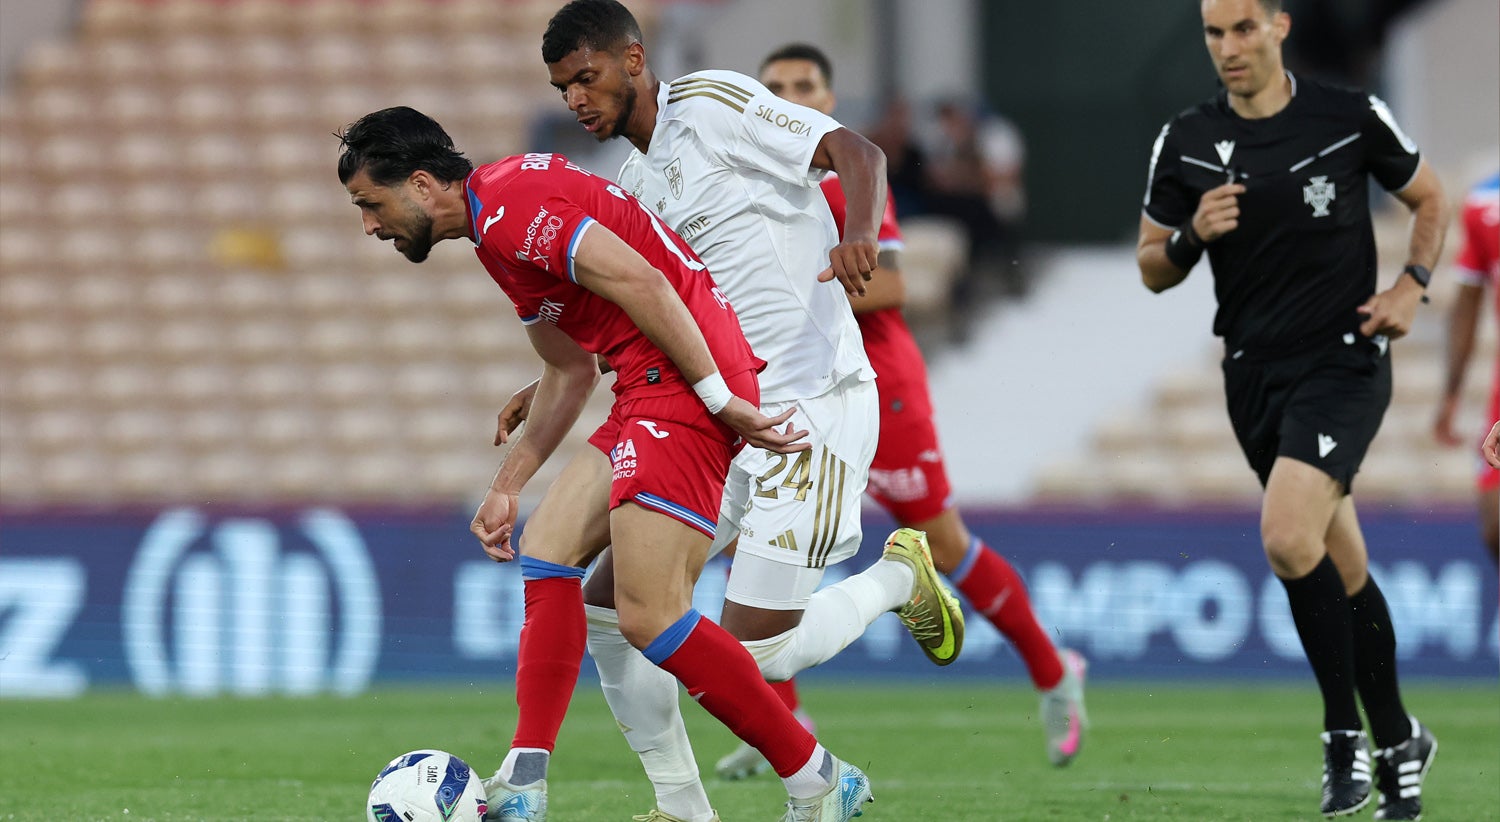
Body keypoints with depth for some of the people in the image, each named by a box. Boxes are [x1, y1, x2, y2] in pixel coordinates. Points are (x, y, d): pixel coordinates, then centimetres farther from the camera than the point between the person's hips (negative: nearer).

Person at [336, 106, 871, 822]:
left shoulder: (508, 205, -12)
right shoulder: (499, 228, 22)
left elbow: (642, 283, -20)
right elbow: (570, 372, 30)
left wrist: (719, 397, -19)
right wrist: (506, 485, 28)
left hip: (684, 382, -11)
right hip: (648, 394, 11)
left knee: (649, 615, -14)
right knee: (545, 547, 8)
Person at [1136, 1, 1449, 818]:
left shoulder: (1352, 118, -5)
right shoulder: (1184, 143, 2)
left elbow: (1430, 199, 10)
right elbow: (1151, 269, 10)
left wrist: (1410, 287, -5)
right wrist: (1192, 237, -12)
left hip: (1344, 359, -4)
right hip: (1255, 374, 4)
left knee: (1288, 538, -23)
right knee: (1343, 569, 11)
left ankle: (1346, 735, -9)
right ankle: (1398, 742, 26)